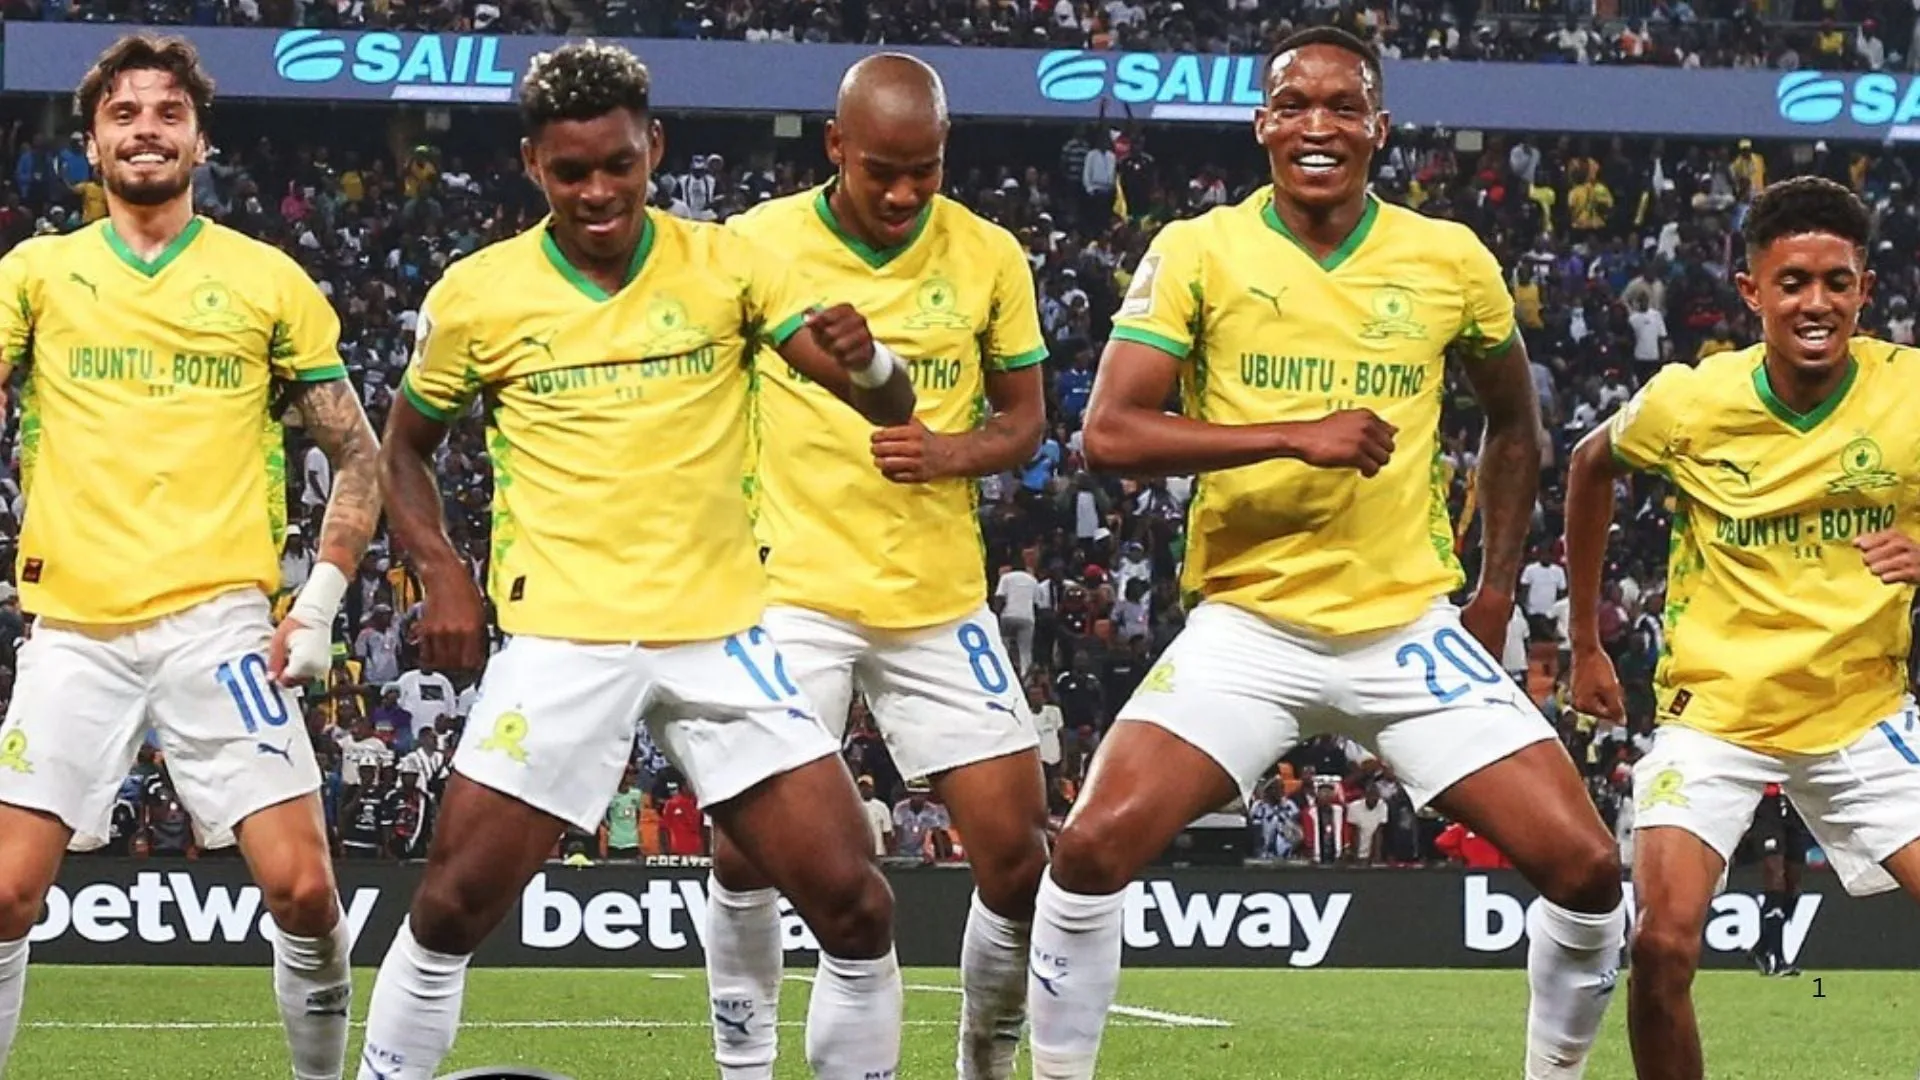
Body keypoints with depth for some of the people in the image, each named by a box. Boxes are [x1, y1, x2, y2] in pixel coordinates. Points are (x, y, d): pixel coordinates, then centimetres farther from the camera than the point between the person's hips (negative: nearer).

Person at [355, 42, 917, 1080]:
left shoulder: (724, 264, 0)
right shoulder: (477, 294, -1)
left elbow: (885, 404, -5)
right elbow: (404, 447, 14)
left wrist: (866, 361, -29)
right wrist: (441, 573, -3)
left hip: (718, 632, 1)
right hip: (561, 636, -1)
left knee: (855, 907, -6)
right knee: (450, 909, -7)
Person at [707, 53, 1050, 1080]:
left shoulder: (988, 256, 1)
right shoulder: (758, 244, -4)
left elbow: (1024, 417, 10)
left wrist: (954, 453, -11)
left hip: (940, 599, 2)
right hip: (791, 592, -2)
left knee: (1016, 850, -2)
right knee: (746, 846, -9)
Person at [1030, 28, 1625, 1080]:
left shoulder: (1449, 260, 3)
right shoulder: (1197, 253, -4)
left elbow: (1513, 421, 20)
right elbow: (1109, 433, -14)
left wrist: (1497, 589, 13)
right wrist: (1296, 437, -22)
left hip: (1412, 627, 2)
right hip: (1247, 625, -2)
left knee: (1585, 867, -8)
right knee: (1094, 846, -19)